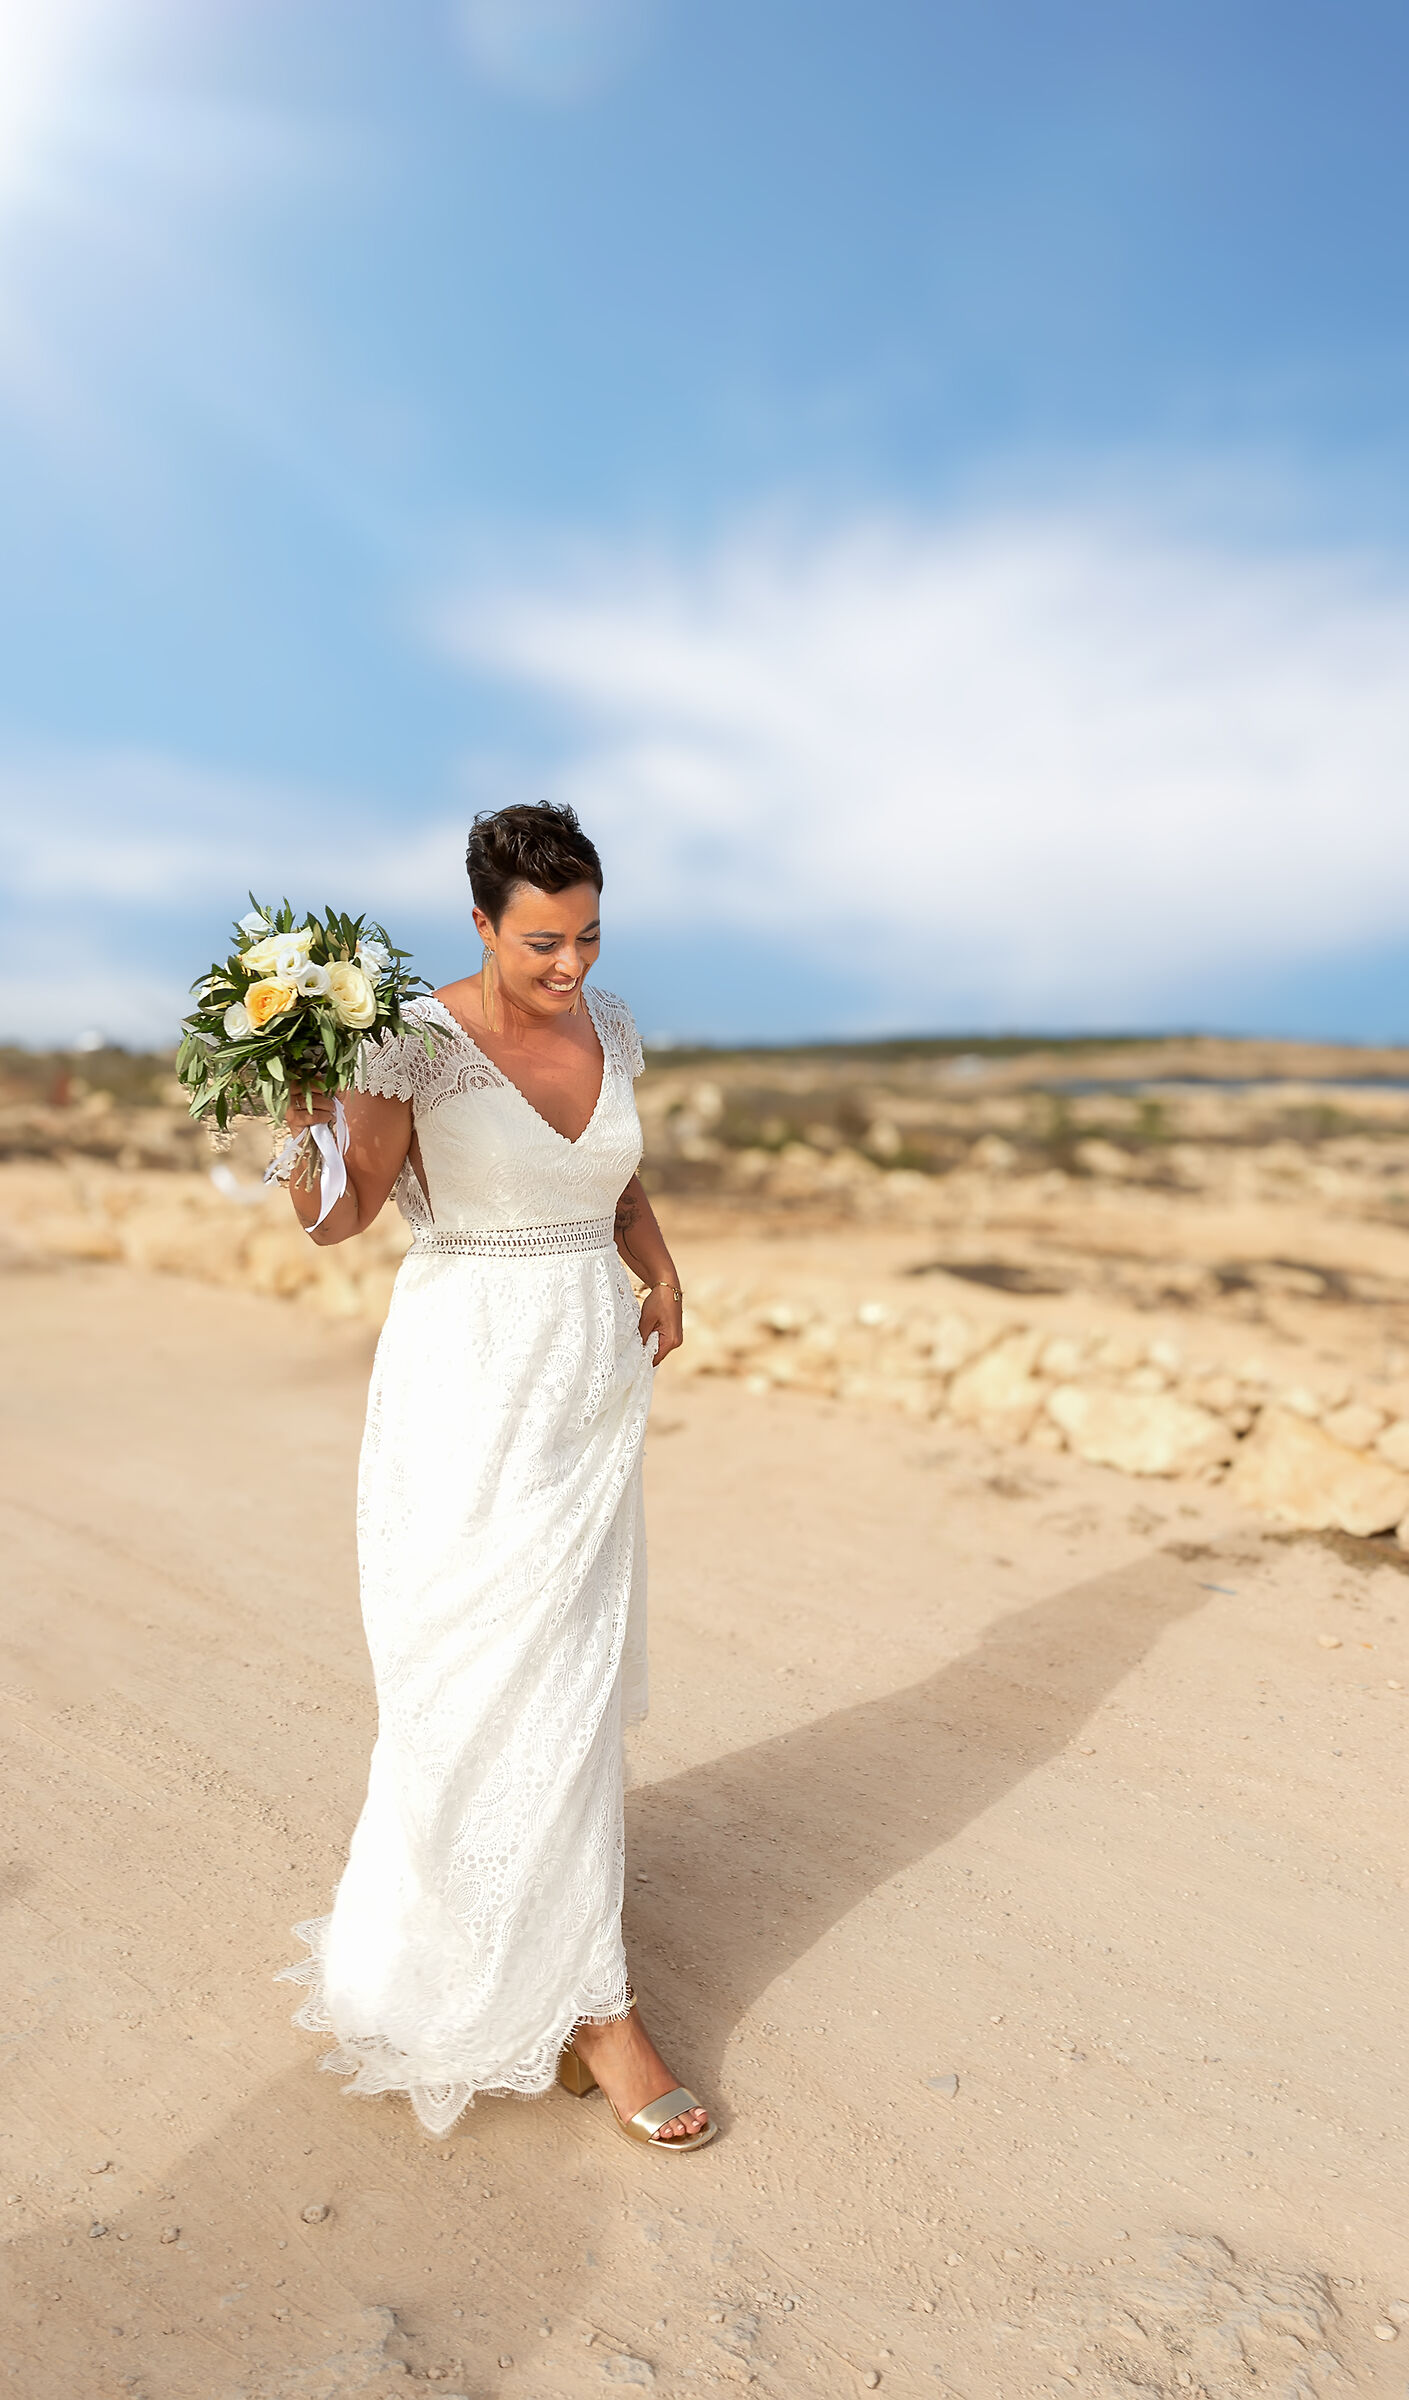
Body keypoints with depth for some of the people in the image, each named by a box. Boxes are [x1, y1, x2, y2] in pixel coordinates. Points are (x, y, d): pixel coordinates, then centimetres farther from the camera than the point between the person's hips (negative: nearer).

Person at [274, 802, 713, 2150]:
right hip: (469, 1390, -6)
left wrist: (661, 1273, 4)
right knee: (512, 1690, -1)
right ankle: (588, 2005, 12)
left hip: (593, 1383, 6)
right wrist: (306, 1106, -29)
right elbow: (336, 1219, -12)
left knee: (571, 1671, 14)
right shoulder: (417, 1042, -11)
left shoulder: (611, 1029, 6)